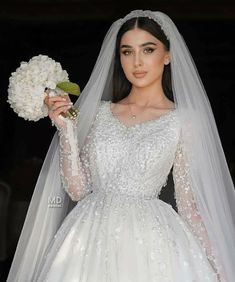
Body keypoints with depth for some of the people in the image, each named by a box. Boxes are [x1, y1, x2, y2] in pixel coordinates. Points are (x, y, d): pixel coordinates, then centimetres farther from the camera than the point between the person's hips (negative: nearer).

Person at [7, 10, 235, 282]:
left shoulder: (184, 119, -1)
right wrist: (65, 128, -5)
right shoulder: (100, 111, 7)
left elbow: (189, 203, 0)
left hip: (149, 240, -2)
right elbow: (77, 188, 4)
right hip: (91, 238, 2)